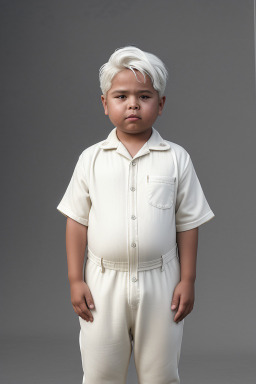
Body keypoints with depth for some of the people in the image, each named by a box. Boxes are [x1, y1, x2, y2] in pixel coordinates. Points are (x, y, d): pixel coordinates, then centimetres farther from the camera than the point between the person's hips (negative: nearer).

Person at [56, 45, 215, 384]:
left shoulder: (176, 159, -1)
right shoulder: (91, 159, 0)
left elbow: (187, 224, 1)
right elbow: (77, 222, 3)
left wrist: (187, 280, -1)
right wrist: (75, 280, -1)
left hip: (159, 280, 0)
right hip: (103, 282, 1)